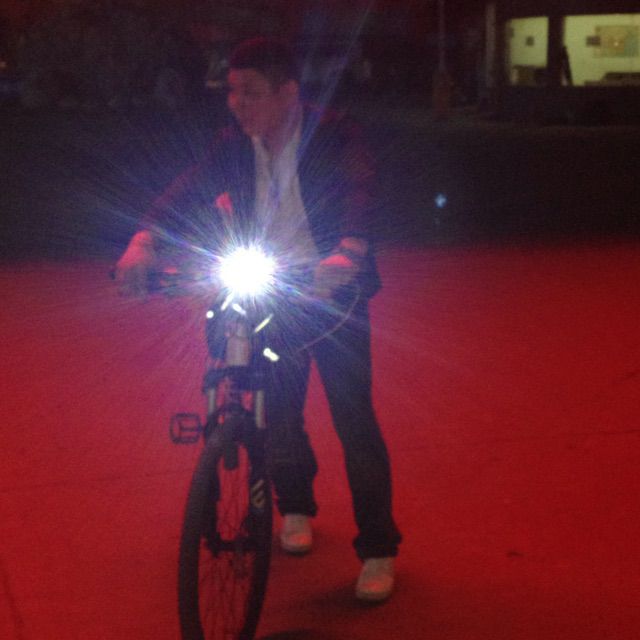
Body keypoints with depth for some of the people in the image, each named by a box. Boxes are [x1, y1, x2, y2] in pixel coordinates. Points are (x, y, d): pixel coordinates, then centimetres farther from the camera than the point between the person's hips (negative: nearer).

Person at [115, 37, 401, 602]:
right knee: (277, 410, 8)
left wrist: (347, 253, -52)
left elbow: (360, 192, -32)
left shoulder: (333, 136, -15)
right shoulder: (235, 143, -3)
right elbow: (189, 191, -14)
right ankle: (296, 507, 38)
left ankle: (378, 549, 7)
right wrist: (143, 241, -33)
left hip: (331, 287, -4)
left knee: (353, 415, -6)